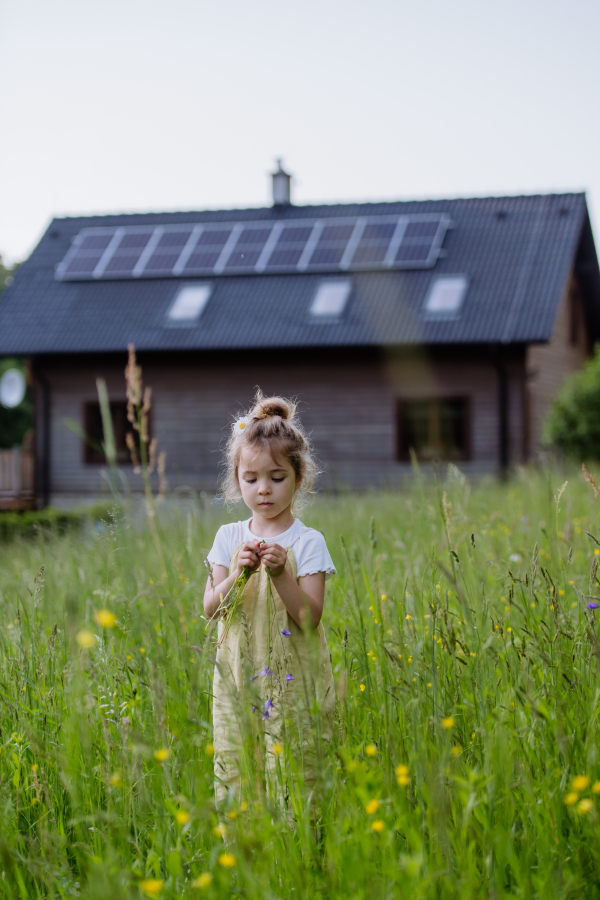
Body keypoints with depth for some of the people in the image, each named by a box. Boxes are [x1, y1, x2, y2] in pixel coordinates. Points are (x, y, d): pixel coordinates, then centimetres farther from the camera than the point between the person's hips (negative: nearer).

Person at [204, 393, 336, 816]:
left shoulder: (308, 542, -4)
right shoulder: (229, 537, 7)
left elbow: (310, 616, -11)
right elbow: (211, 608, 1)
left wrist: (280, 574, -24)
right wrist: (238, 574, -15)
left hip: (293, 682, -3)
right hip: (239, 677, 3)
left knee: (291, 778, -3)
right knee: (235, 775, 5)